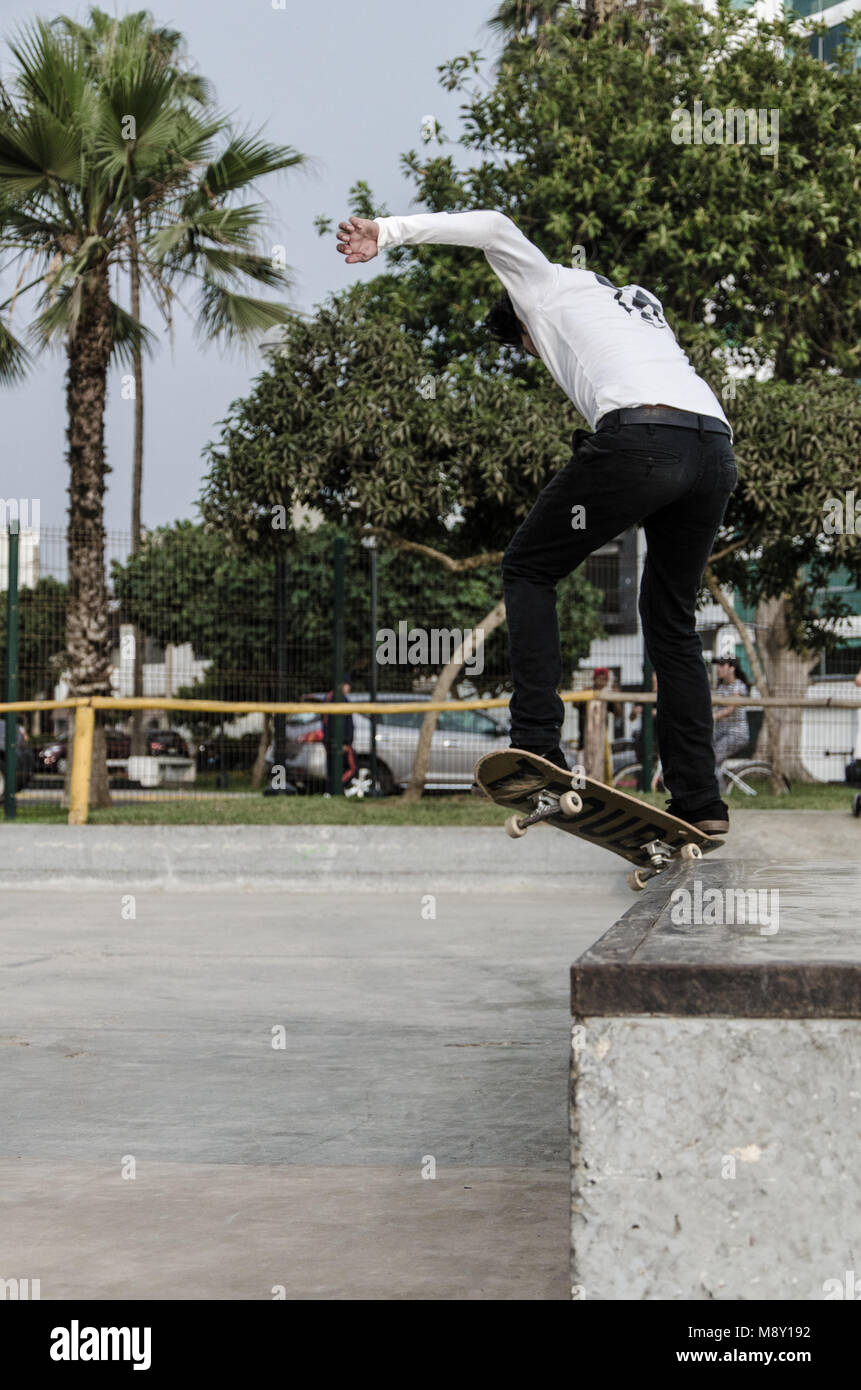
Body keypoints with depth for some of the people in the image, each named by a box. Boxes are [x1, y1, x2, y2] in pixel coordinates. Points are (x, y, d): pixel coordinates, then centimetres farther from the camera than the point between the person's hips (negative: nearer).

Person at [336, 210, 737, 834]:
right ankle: (700, 802, 10)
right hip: (717, 450, 7)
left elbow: (496, 228, 8)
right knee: (673, 623, 17)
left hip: (640, 432, -7)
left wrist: (389, 230, 5)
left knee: (528, 569, 9)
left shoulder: (550, 286, 22)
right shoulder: (639, 308, 42)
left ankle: (538, 747, -6)